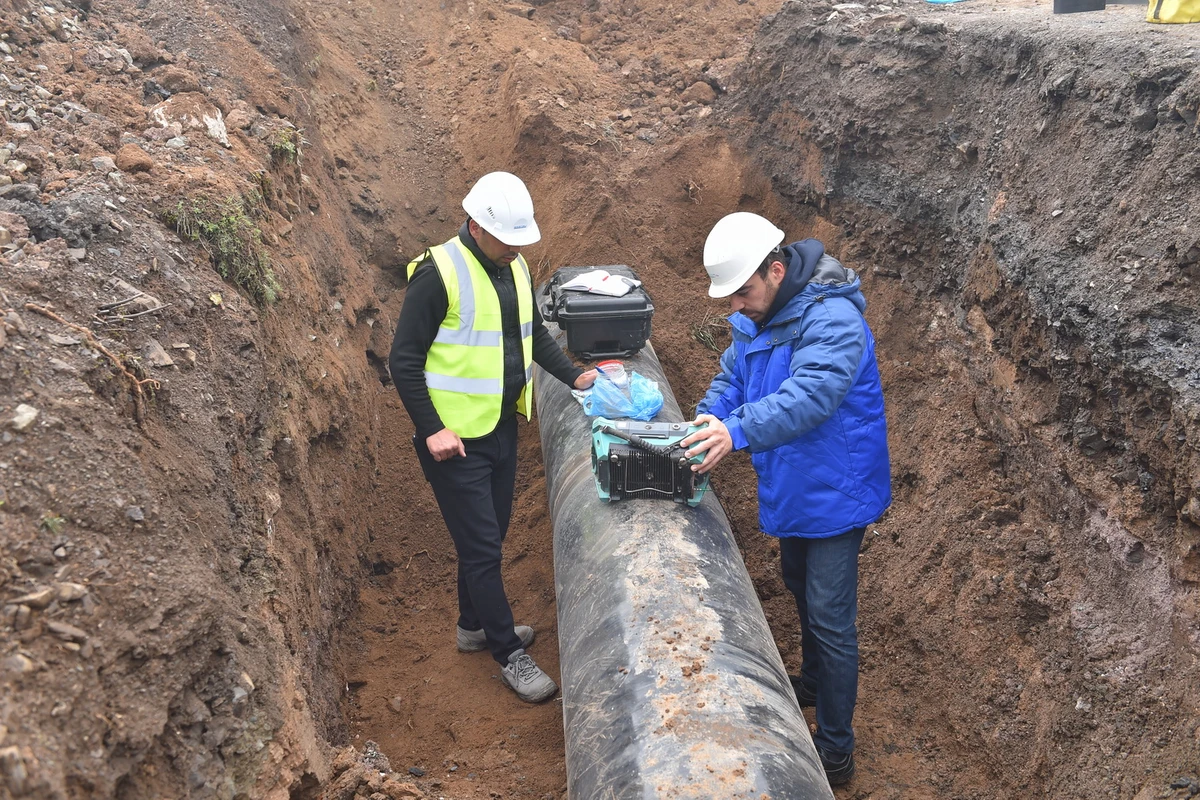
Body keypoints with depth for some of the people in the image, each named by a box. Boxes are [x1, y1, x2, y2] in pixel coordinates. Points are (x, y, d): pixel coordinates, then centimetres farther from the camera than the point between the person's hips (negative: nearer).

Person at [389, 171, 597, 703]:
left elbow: (534, 334, 20)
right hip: (456, 439, -8)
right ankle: (510, 654, 12)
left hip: (502, 429, 8)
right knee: (481, 545, -1)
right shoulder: (438, 274, -18)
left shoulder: (514, 268, 6)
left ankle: (474, 624, 39)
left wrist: (574, 377, 7)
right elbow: (404, 360, -16)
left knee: (488, 535, 20)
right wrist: (431, 429, -21)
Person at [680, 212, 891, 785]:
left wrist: (738, 431, -51)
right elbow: (730, 381, 3)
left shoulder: (832, 319, -28)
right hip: (792, 487, 9)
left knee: (830, 617, -2)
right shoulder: (756, 317, 2)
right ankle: (813, 682, 51)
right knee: (800, 587, 27)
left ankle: (835, 751, 11)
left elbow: (809, 395, -41)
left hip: (834, 491, -9)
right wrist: (704, 430, -13)